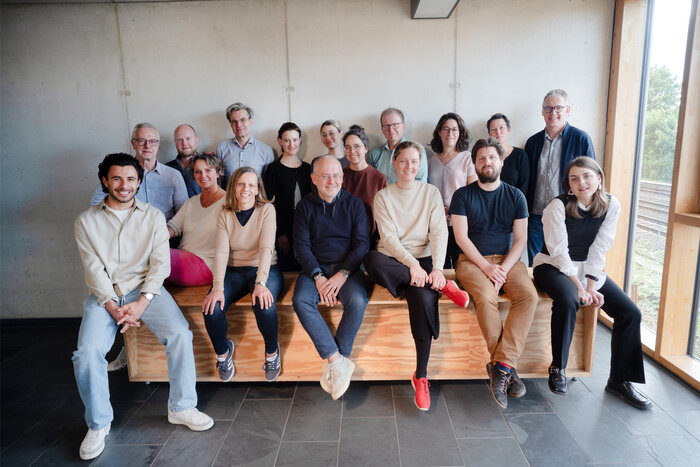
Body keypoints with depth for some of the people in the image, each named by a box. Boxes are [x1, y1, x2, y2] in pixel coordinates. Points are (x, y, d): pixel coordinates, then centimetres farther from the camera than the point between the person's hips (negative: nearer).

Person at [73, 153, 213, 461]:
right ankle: (98, 424, 2)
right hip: (104, 294, 1)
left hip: (145, 288, 0)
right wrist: (113, 306, -15)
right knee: (87, 352, -22)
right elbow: (94, 268, -2)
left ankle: (181, 407, -5)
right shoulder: (86, 221, 7)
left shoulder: (154, 216, 7)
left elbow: (160, 263, -1)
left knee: (180, 334, -23)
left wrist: (141, 303, -14)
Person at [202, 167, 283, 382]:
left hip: (265, 270, -2)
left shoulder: (266, 210, -2)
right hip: (234, 271, 3)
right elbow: (221, 252, -7)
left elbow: (266, 248, -15)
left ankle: (272, 352, -2)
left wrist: (261, 283, -28)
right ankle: (222, 352, 8)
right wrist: (217, 287, -21)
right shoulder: (225, 215, 5)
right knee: (212, 308, -24)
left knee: (264, 306, -33)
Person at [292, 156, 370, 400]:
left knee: (357, 302, -31)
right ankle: (340, 361, -25)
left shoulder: (354, 204, 6)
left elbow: (362, 243, 0)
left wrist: (343, 274, -14)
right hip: (315, 268, 1)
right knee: (301, 301, -28)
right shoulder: (305, 206, 7)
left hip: (348, 267, -1)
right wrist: (318, 276, -15)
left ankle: (333, 363, -18)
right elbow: (302, 245, 1)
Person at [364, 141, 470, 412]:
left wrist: (437, 268, -17)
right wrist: (412, 264, -21)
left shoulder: (431, 193, 10)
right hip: (393, 260, 0)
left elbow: (439, 233, -1)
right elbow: (389, 237, -5)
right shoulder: (383, 197, 6)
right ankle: (442, 287, -25)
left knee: (423, 299, -32)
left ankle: (421, 377, -17)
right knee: (372, 259, -36)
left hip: (424, 258, 0)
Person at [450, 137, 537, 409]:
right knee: (486, 298, -32)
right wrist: (486, 266, -15)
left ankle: (500, 366, -25)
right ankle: (507, 368, -18)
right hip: (472, 260, -2)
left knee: (529, 296, -26)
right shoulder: (463, 195, 4)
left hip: (507, 260, 3)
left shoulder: (515, 196, 11)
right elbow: (461, 237, -4)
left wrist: (504, 268, -13)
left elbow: (520, 239, 4)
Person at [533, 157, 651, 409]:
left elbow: (599, 250, -5)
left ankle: (619, 379, 5)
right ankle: (558, 368, -15)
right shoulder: (558, 206, -14)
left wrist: (591, 286, -14)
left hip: (590, 269, 5)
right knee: (568, 300, -35)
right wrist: (579, 287, -22)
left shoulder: (611, 205, -3)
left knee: (631, 313, -10)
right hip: (554, 266, -5)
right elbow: (559, 251, -17)